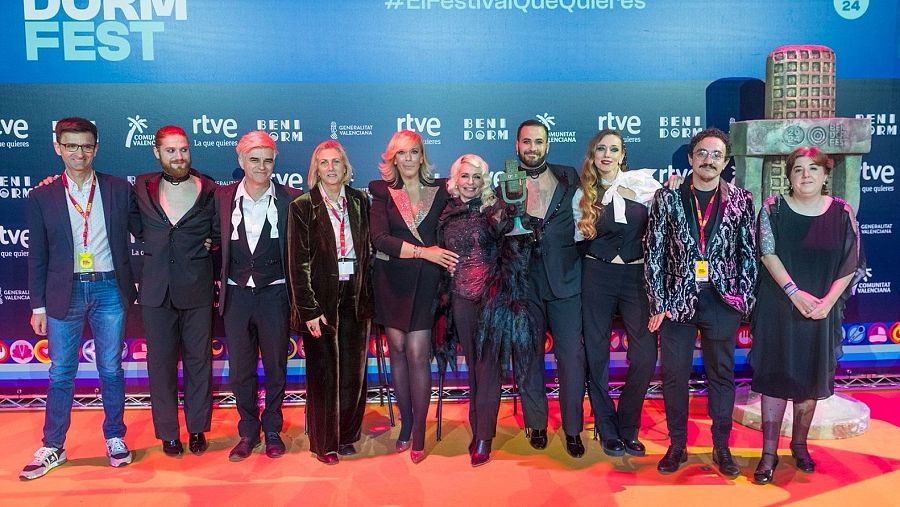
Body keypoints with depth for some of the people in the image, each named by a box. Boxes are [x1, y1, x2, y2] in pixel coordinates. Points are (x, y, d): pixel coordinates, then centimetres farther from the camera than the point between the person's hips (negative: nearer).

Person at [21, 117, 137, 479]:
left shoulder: (119, 189, 1)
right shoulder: (42, 197, 2)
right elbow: (37, 256, 4)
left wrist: (132, 286, -2)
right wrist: (38, 305, 3)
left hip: (109, 289, 0)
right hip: (65, 292, 0)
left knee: (111, 370, 9)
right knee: (61, 373, 8)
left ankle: (115, 438, 23)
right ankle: (53, 447, 21)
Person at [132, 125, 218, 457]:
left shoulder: (209, 191, 0)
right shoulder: (142, 188, 4)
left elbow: (218, 235, 9)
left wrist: (204, 248, -3)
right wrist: (150, 245, 5)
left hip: (197, 290, -1)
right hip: (156, 291, 1)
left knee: (199, 361, 8)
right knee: (161, 363, 8)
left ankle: (198, 429, 24)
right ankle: (167, 432, 22)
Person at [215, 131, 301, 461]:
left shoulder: (291, 199, -3)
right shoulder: (223, 197, 2)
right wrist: (221, 283, 0)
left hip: (274, 293, -1)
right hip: (236, 294, 2)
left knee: (275, 366, 10)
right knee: (240, 369, 9)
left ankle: (272, 430, 27)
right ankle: (248, 432, 26)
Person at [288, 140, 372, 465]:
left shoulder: (359, 201, 7)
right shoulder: (302, 206, -4)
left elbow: (367, 249, 10)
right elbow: (298, 262, -7)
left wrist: (366, 292, 3)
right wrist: (309, 309, -12)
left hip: (355, 296, 4)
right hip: (321, 298, -3)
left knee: (354, 371, 10)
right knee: (323, 373, 5)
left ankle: (347, 436, 28)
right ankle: (325, 444, 19)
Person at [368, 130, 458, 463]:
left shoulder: (440, 191, 5)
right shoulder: (383, 193, 3)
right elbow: (380, 238, -9)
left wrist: (445, 261, -10)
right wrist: (423, 251, -17)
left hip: (425, 282, -1)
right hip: (392, 281, 1)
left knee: (417, 354, -5)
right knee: (398, 350, 8)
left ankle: (419, 431, 7)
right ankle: (406, 422, 23)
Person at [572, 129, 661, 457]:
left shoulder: (642, 183, 3)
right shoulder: (583, 195, 8)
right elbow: (579, 239, 12)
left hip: (637, 276, -1)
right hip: (597, 277, 1)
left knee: (646, 355, -6)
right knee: (596, 355, 4)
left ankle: (627, 429, 14)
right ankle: (608, 432, 18)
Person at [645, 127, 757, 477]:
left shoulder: (741, 201, 3)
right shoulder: (667, 198, 0)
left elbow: (748, 253, 5)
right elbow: (654, 252, -2)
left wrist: (745, 298, -2)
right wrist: (658, 303, -6)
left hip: (722, 301, 1)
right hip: (677, 300, 0)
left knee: (721, 375, 11)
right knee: (674, 375, 6)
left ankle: (721, 448, 25)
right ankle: (677, 446, 22)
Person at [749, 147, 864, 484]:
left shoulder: (842, 212, 2)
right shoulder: (773, 208, -2)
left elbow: (851, 264, 0)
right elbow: (768, 254, -9)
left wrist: (828, 300, -12)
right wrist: (795, 293, -18)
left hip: (821, 311, 2)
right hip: (779, 307, -2)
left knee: (811, 379, 11)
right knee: (775, 377, 0)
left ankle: (799, 444, 28)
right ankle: (769, 452, 7)